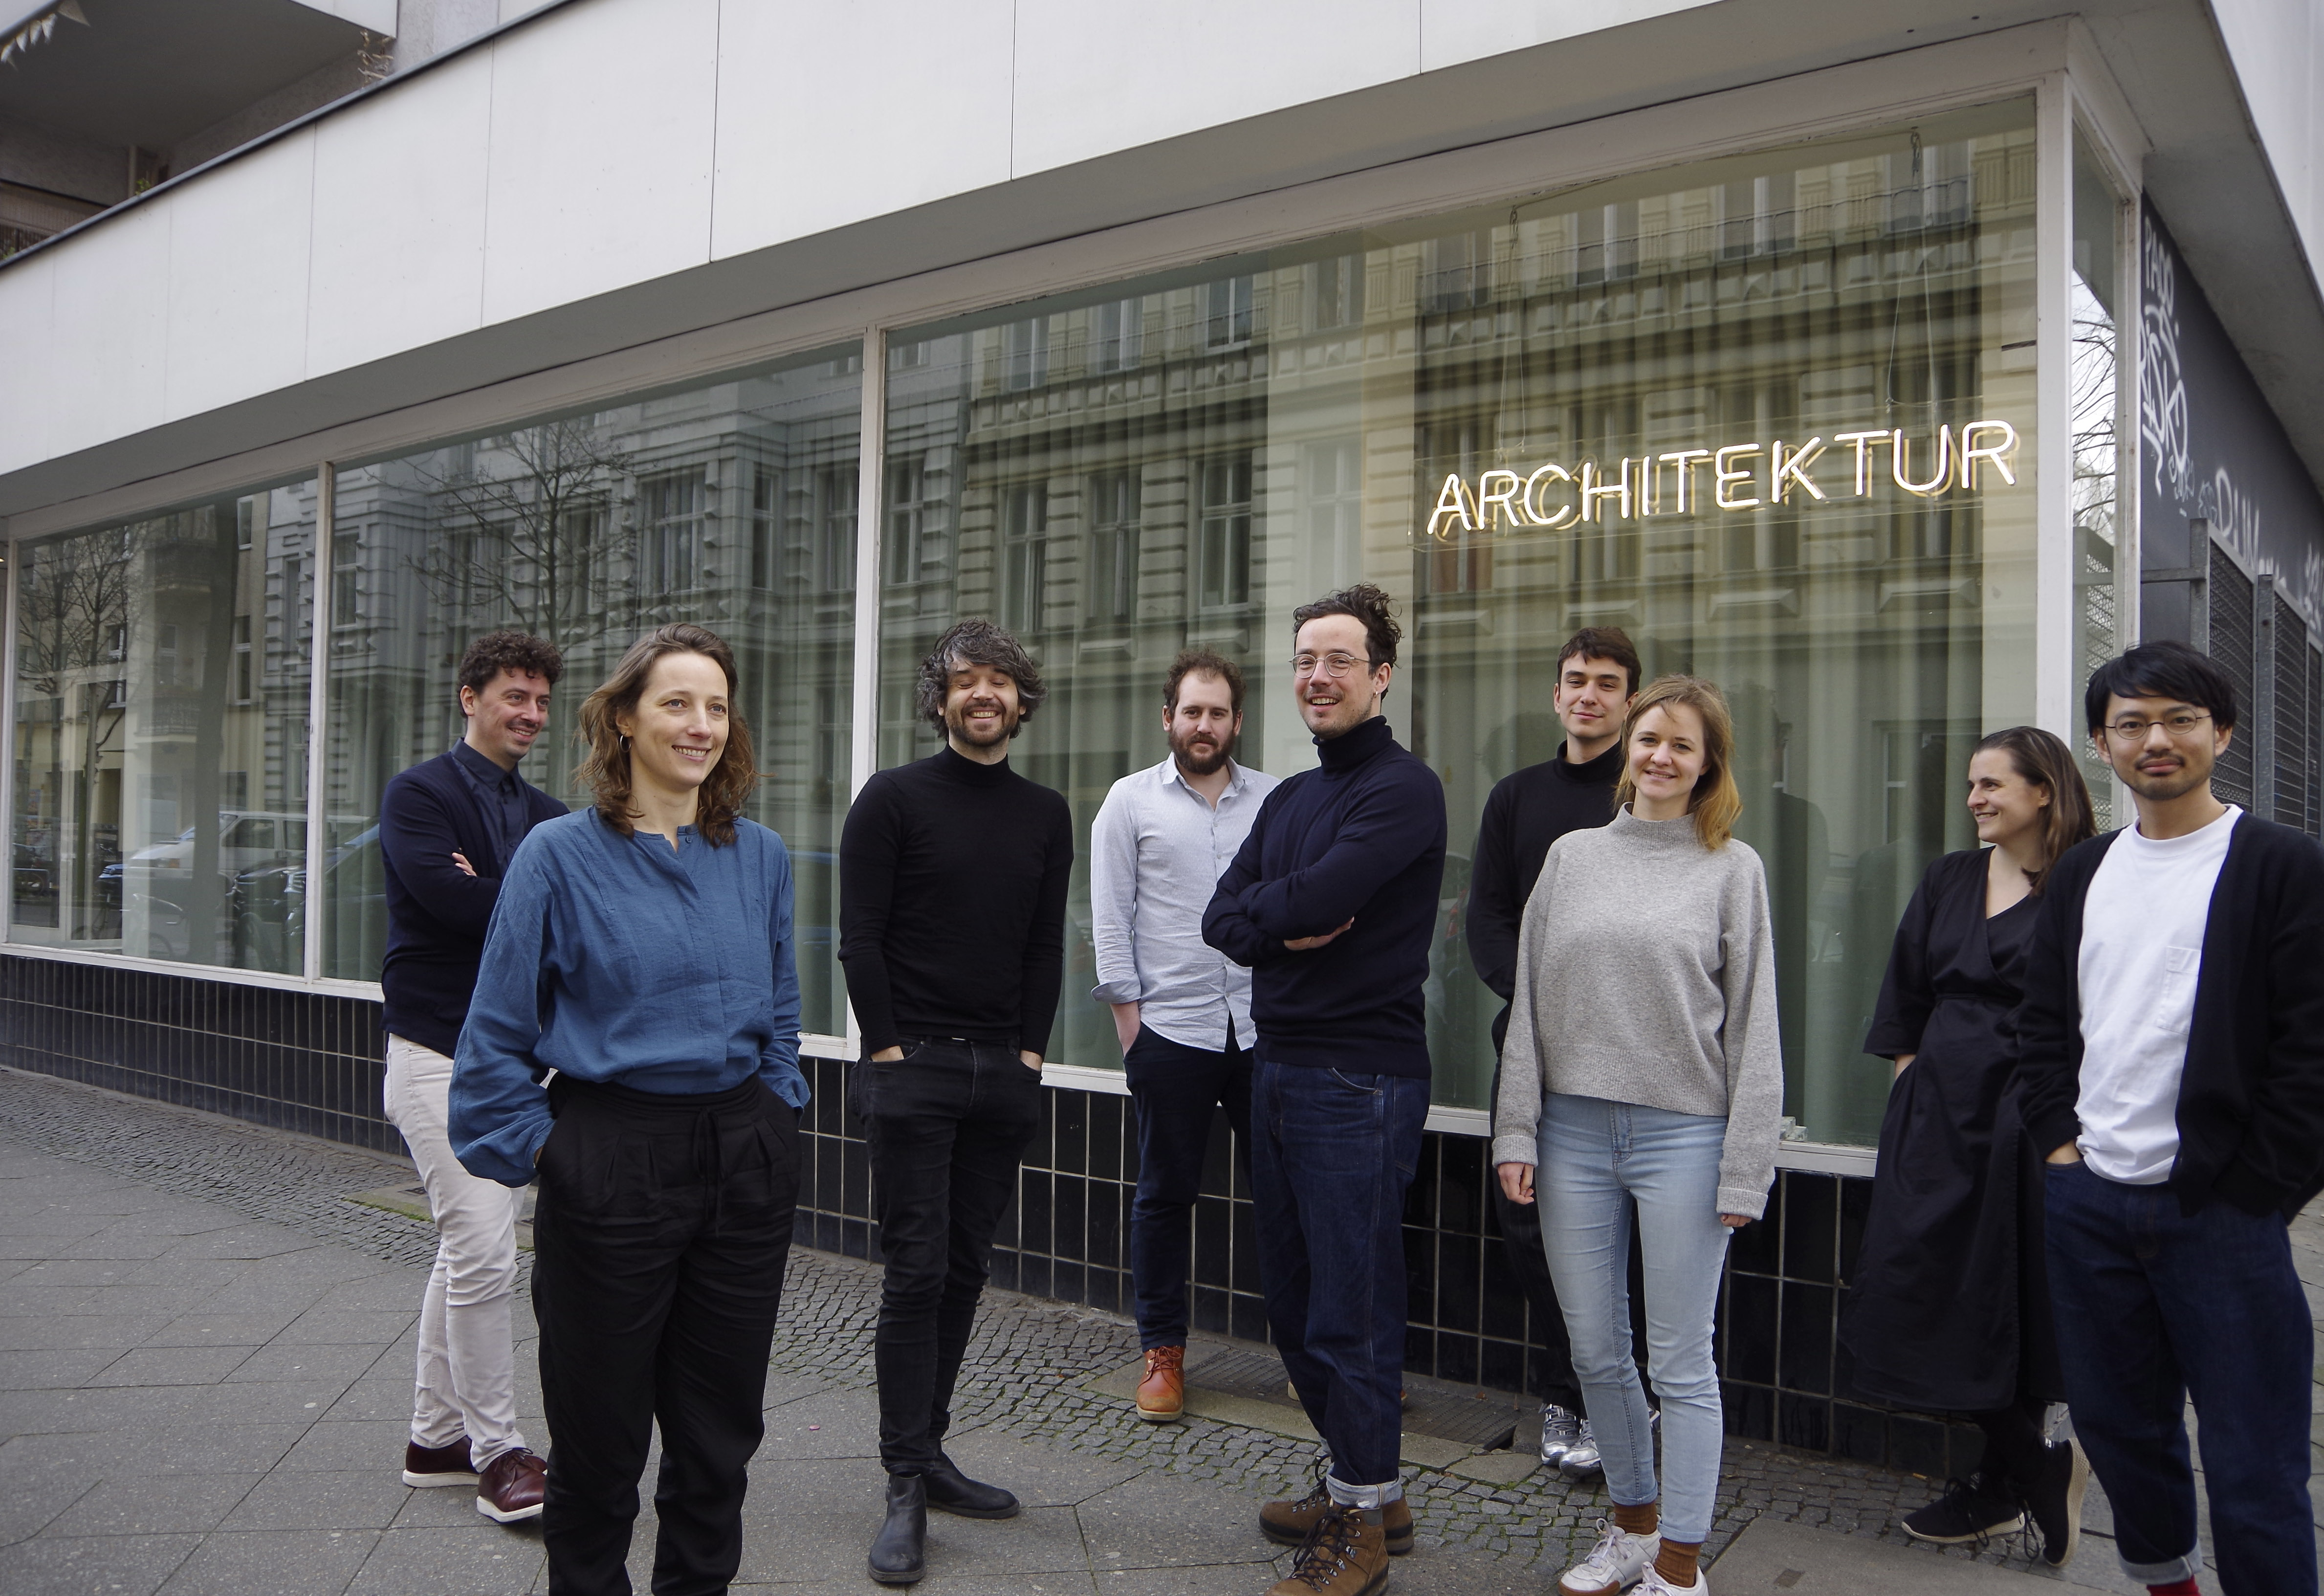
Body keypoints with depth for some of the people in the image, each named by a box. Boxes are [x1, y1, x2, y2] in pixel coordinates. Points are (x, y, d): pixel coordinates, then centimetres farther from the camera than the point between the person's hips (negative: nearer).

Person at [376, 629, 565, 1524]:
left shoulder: (547, 817, 14)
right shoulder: (418, 794, -5)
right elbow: (448, 896, -21)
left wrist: (493, 900, -14)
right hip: (440, 1054, -7)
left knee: (467, 1251, 14)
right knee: (485, 1254, -10)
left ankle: (438, 1439, 25)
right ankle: (496, 1451, 2)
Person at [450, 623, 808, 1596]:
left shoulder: (760, 856, 6)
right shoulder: (562, 854, -6)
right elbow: (497, 1031, -2)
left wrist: (774, 1108, 8)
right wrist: (535, 1142, -7)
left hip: (745, 1160, 4)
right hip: (613, 1162, -3)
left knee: (720, 1424, 14)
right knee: (600, 1424, 10)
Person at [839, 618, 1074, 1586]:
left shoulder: (1045, 815, 12)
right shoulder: (894, 798, -2)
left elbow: (1046, 947, 13)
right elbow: (860, 938, -5)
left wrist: (1031, 1050, 4)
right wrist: (887, 1047, -10)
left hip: (1003, 1072, 5)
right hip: (913, 1070, -5)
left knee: (964, 1269, 9)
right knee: (916, 1272, -5)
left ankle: (928, 1454, 21)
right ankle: (907, 1488, 2)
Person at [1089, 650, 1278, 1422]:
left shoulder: (1275, 800, 8)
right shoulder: (1131, 801, 3)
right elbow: (1111, 917, 2)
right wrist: (1128, 1016, -3)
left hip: (1265, 1029, 2)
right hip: (1170, 1029, -1)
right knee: (1165, 1195, 7)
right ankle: (1162, 1352, 18)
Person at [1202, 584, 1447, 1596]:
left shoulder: (1403, 790, -11)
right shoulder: (1289, 798, 15)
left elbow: (1316, 898, -23)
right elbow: (1222, 920, 5)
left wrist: (1260, 912, -3)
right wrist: (1287, 929, -14)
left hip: (1359, 1081, -8)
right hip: (1278, 1070, 9)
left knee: (1350, 1313, 1)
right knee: (1293, 1304, 16)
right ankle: (1358, 1485, 33)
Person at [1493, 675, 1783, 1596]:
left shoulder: (1731, 868, 1)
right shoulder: (1572, 856, 9)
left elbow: (1753, 1026, -1)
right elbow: (1529, 1006, 8)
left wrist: (1744, 1168, -6)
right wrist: (1516, 1132, 2)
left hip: (1683, 1134, -3)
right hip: (1574, 1130, 3)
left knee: (1681, 1364, 4)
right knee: (1596, 1352, 13)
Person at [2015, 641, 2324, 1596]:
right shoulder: (2082, 874, 11)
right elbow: (2042, 1022, 16)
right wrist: (2059, 1139, 5)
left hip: (2222, 1213, -5)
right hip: (2086, 1202, 6)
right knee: (2118, 1427, 18)